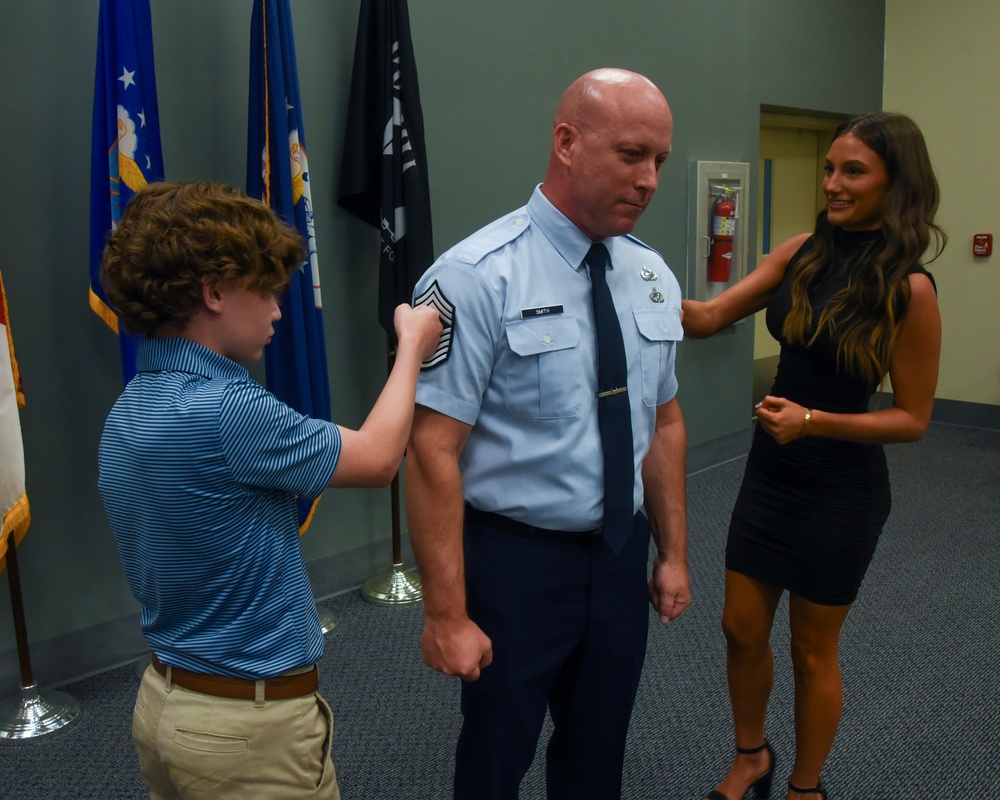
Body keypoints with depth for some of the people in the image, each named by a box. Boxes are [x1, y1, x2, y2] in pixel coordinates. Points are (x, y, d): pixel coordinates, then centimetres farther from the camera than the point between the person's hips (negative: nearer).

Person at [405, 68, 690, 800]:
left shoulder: (654, 278, 2)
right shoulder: (479, 278, -19)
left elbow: (664, 424, 9)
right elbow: (433, 452, -20)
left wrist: (674, 554, 11)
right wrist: (447, 614, -19)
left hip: (622, 554, 6)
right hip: (516, 558, -5)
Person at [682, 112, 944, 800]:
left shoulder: (909, 290, -15)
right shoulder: (804, 253, -2)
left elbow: (912, 419, -11)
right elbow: (710, 318, -5)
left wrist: (813, 421, -24)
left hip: (841, 490, -5)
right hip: (771, 471, 5)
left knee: (812, 649, 12)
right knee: (742, 629, 15)